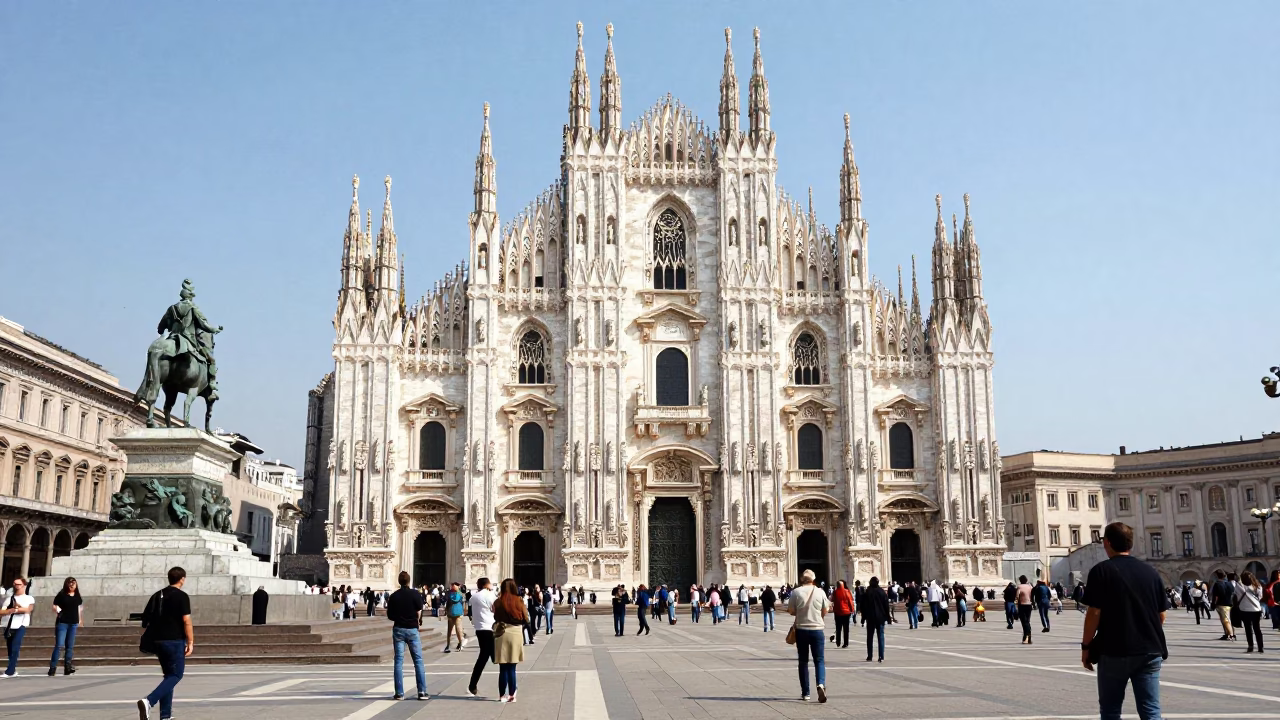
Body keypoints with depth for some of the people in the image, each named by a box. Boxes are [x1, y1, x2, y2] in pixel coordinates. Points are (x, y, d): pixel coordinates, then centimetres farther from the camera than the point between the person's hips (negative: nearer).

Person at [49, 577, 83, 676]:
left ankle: (67, 667, 8)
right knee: (59, 645, -9)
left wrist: (80, 619, 17)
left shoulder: (77, 596, 9)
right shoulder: (62, 595, -5)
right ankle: (52, 668, -4)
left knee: (70, 646, 5)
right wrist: (57, 610, -15)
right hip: (62, 622, -4)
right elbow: (54, 606, -1)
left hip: (73, 623, 5)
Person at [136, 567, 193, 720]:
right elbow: (186, 621, -14)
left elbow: (146, 618, 13)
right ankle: (149, 701, -21)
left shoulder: (157, 595, 12)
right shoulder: (182, 596, -8)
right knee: (175, 675, 0)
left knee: (168, 675, 16)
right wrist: (191, 642, -10)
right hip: (175, 640, -7)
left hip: (158, 640, 7)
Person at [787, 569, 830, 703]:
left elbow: (791, 611, -3)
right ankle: (821, 684, -20)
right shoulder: (820, 592, -3)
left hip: (801, 629, 0)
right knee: (819, 660, 6)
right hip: (817, 629, 0)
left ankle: (805, 693, 13)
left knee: (803, 661, 11)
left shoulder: (796, 592, -7)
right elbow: (825, 611, 4)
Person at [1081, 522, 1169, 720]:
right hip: (1150, 651, 4)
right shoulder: (1151, 572, 8)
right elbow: (1161, 615, 12)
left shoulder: (1101, 570, -7)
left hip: (1114, 651, -4)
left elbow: (1094, 613, -11)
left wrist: (1086, 646, -2)